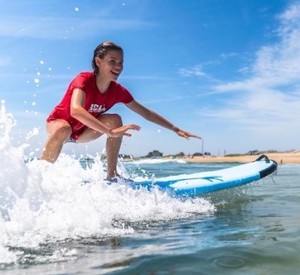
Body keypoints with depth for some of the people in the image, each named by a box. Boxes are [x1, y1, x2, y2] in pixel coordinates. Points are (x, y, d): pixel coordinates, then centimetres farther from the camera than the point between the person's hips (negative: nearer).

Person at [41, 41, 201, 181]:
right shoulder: (84, 80, -32)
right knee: (63, 130, -40)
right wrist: (110, 132, -58)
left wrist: (176, 130, -11)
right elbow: (75, 110, -50)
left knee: (114, 119, -20)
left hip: (82, 130, 5)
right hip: (58, 122, -5)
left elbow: (146, 113, -8)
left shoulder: (118, 91, -15)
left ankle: (112, 175, -14)